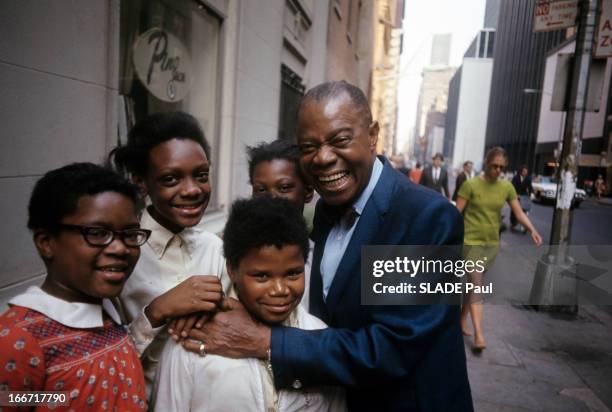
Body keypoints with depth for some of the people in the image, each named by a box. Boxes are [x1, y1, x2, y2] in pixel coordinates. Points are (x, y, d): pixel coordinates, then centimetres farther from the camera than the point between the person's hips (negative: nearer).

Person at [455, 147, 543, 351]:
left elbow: (519, 213, 2)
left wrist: (532, 230, -15)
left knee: (475, 284, 13)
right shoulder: (470, 184, -9)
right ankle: (479, 334, -8)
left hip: (492, 243, 4)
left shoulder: (507, 187, 3)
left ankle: (462, 321, 30)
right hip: (471, 242, -4)